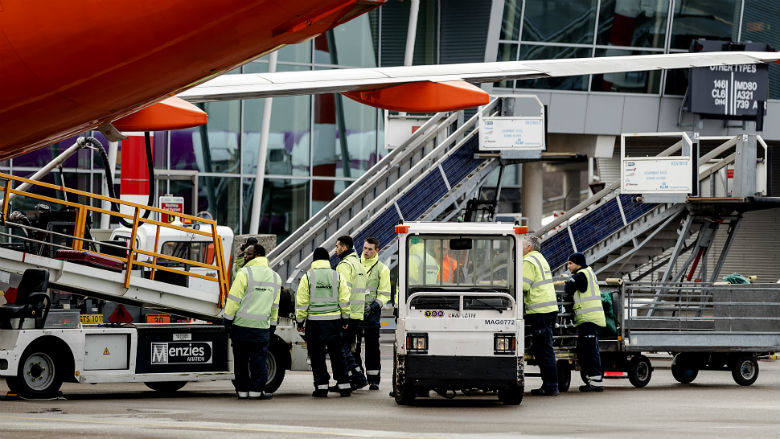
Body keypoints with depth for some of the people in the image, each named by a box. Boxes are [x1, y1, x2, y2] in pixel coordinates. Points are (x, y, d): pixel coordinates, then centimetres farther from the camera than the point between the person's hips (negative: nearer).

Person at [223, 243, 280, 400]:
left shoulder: (245, 273, -8)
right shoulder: (275, 277, 11)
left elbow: (234, 299, -9)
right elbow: (275, 306, 17)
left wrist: (228, 319, -2)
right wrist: (272, 325, 23)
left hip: (241, 325, -3)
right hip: (262, 327, 3)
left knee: (241, 359, 6)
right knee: (259, 359, 6)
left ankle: (243, 390, 9)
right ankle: (256, 390, 1)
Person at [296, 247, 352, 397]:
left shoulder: (307, 277, -4)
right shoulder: (337, 276, 3)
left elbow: (302, 302, -3)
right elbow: (344, 300, 5)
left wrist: (300, 321, 5)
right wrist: (345, 318, 15)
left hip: (314, 320, -3)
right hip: (334, 320, 3)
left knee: (317, 355, 3)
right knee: (336, 353, 11)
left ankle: (321, 386, 0)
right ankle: (343, 385, 10)